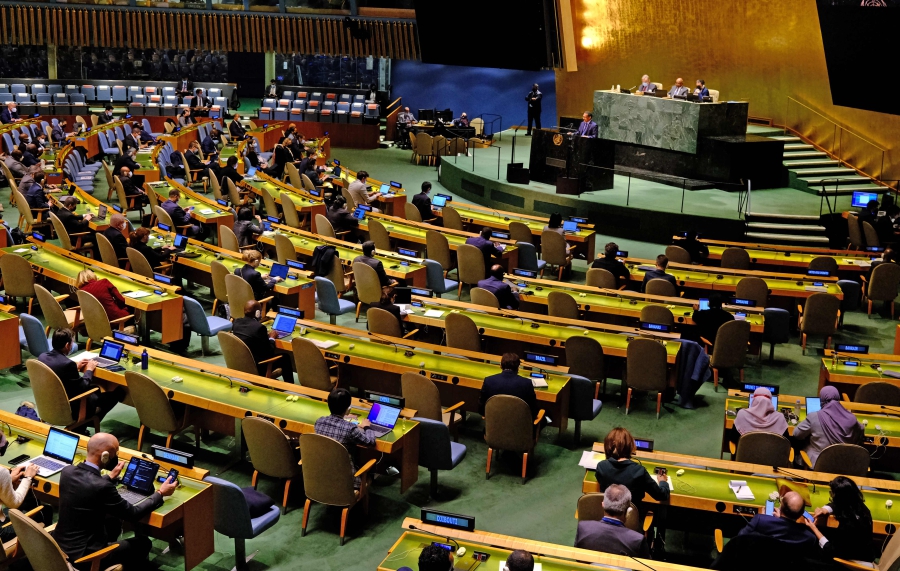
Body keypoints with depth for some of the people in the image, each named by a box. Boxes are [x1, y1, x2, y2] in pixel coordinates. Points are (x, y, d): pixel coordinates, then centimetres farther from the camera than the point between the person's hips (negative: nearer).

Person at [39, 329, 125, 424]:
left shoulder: (42, 356, -6)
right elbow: (83, 387, -18)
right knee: (118, 391, 6)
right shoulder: (67, 363, -30)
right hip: (69, 409, -9)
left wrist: (76, 367, 12)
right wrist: (89, 369, -3)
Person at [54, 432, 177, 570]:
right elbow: (133, 514, -14)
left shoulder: (67, 471, -7)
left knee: (113, 521, 28)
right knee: (143, 543, 10)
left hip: (59, 544, 8)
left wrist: (111, 477, 26)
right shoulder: (103, 487, -28)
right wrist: (160, 493, -1)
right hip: (82, 555, -8)